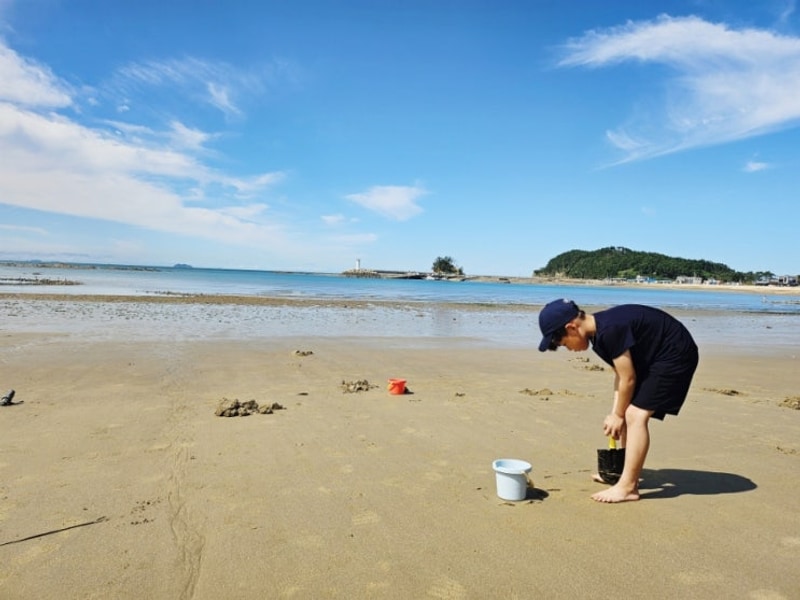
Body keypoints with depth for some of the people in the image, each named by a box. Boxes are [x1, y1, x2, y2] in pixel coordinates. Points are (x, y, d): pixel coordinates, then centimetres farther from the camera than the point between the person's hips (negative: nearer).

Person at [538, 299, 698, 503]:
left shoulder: (609, 330, -29)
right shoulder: (598, 332, 1)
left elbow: (628, 379, -21)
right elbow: (620, 374, 7)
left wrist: (618, 415, -7)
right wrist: (616, 412, 2)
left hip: (675, 355, -10)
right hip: (654, 356, 10)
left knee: (636, 415, -15)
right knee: (629, 412, 16)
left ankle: (627, 487, -10)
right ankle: (626, 470, 30)